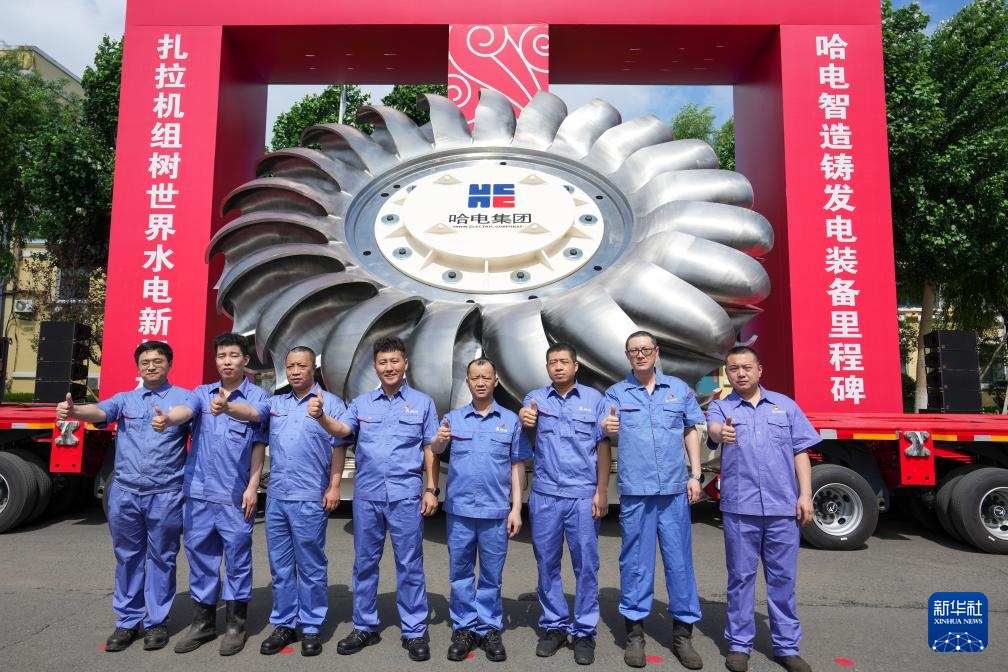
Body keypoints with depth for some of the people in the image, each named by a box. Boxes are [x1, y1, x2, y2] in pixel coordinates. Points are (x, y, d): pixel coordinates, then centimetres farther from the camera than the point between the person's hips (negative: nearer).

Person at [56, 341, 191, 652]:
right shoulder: (124, 399, 10)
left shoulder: (184, 397, 1)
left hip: (165, 495, -3)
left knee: (161, 559, 7)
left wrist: (170, 419, -37)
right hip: (125, 492, 3)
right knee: (127, 557, 12)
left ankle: (157, 622, 20)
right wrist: (73, 410, -31)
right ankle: (127, 622, 25)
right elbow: (99, 411, -9)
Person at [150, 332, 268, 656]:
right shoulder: (202, 393, 10)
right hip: (198, 492, 4)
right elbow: (185, 410, -12)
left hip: (235, 495, -4)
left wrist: (253, 487, -7)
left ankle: (236, 625, 20)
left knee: (237, 558, 5)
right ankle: (203, 621, 28)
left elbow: (258, 445, -2)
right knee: (199, 556, 13)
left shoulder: (259, 397, 0)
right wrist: (167, 418, -36)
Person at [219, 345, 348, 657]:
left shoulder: (331, 403, -2)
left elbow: (339, 446, -4)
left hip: (310, 499, -5)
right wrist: (226, 407, -28)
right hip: (276, 497, 5)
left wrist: (334, 486, -9)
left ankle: (311, 628, 17)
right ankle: (283, 624, 26)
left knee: (311, 566, 4)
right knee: (280, 566, 13)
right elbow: (250, 412, -6)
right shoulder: (276, 403, 12)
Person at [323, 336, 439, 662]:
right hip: (367, 495, 2)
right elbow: (342, 429, -7)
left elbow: (430, 449, 4)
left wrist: (431, 490, -2)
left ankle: (414, 632, 16)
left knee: (410, 565, 4)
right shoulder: (362, 402, 9)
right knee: (365, 563, 12)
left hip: (406, 496, -2)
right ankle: (364, 627, 27)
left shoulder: (422, 402, 4)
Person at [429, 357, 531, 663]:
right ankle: (464, 629, 23)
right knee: (460, 574, 10)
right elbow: (435, 450, -11)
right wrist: (439, 439, -35)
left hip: (496, 511, -1)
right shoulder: (453, 418, 5)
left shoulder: (510, 420, 4)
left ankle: (490, 629, 23)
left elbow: (517, 467, 4)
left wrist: (516, 508, -1)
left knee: (491, 576, 9)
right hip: (459, 510, 1)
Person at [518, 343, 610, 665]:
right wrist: (524, 419, -34)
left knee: (586, 565, 4)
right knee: (547, 563, 9)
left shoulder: (594, 399, 5)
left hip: (583, 495, -1)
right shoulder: (535, 398, 8)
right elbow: (525, 420, -10)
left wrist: (602, 491, -3)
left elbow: (603, 447, 4)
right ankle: (554, 626, 25)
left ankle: (584, 632, 17)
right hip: (545, 494, 1)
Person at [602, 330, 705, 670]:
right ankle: (634, 632, 19)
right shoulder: (615, 393, 6)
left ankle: (682, 632, 20)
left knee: (680, 561, 6)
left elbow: (691, 432, 12)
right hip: (635, 491, -1)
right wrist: (607, 428, -27)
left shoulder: (679, 389, 10)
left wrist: (695, 475, 4)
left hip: (674, 489, 1)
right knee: (635, 562, 6)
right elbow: (603, 434, -3)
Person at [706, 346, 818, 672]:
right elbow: (713, 429, -20)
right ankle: (739, 645, 19)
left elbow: (800, 452, 10)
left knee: (783, 578, 9)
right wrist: (722, 432, -44)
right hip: (740, 507, -1)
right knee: (741, 577, 7)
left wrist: (805, 494, 0)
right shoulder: (720, 407, 4)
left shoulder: (785, 405, 11)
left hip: (783, 506, 2)